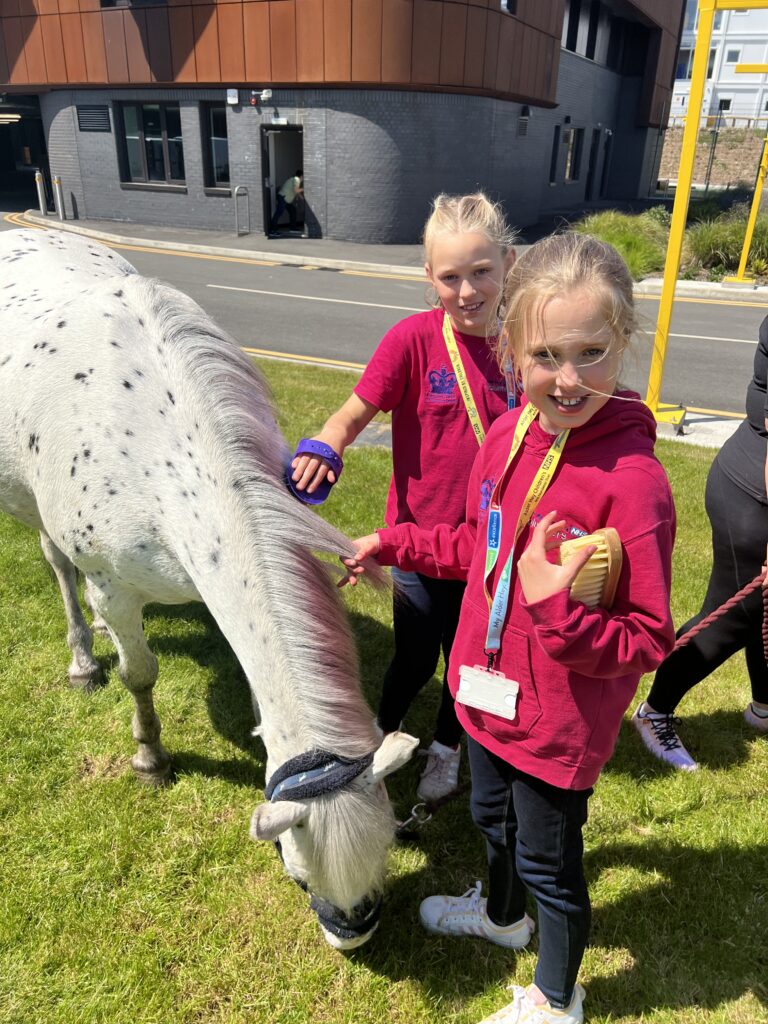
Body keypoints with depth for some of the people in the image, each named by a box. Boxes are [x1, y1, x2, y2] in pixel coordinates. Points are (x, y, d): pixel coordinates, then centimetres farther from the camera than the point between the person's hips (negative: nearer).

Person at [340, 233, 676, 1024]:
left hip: (558, 724, -6)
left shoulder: (632, 479, -28)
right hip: (487, 692, 7)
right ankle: (501, 914, 65)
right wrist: (393, 545, 9)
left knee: (548, 862, 19)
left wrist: (559, 611, -38)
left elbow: (647, 642, -22)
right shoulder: (505, 435, -9)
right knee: (492, 817, 32)